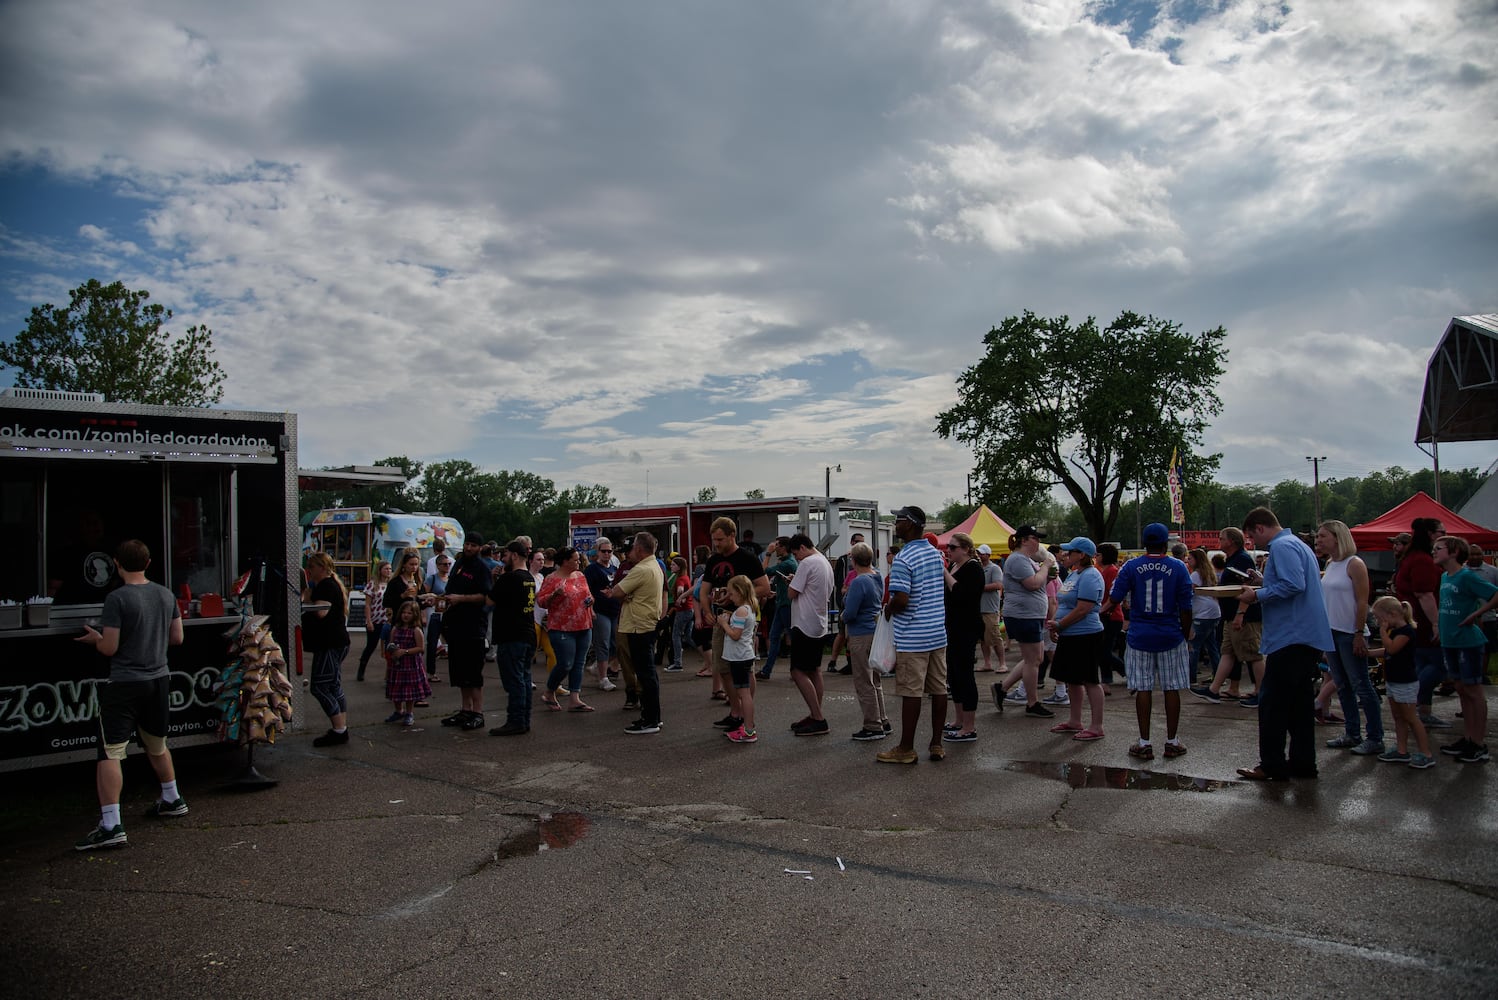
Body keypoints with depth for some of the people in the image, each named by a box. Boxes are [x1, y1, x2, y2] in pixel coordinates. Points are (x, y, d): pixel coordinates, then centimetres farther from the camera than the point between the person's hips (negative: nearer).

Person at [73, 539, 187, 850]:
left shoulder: (117, 598, -15)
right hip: (159, 679, 7)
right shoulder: (166, 595, 4)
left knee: (110, 753, -5)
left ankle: (111, 826, -10)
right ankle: (172, 800, 37)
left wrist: (95, 638, 7)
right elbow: (177, 638, 11)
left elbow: (109, 648, -14)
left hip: (125, 684, -7)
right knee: (157, 745, 24)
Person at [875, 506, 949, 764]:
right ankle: (937, 744, 19)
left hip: (912, 638, -8)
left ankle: (906, 749, 7)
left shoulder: (903, 559, -16)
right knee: (939, 689, 11)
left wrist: (888, 610, -2)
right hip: (938, 632, 8)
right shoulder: (936, 553, 10)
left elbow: (901, 600, -25)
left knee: (911, 693, -1)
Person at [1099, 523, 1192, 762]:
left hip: (1140, 637, 0)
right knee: (1172, 688, 9)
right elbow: (1185, 608, -3)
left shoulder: (1131, 567, -4)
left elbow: (1114, 600, -4)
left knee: (1143, 689, 4)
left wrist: (1097, 613, 15)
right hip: (1171, 637, 0)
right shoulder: (1178, 568, -3)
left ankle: (1144, 744, 7)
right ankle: (1172, 742, 16)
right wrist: (1186, 637, 8)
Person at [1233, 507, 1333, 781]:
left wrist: (1257, 596, -16)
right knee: (1300, 702, 14)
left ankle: (1272, 766, 1)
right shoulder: (1298, 544, 20)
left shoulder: (1282, 546, -13)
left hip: (1290, 638, -11)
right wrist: (1261, 589, 17)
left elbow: (1293, 584, -26)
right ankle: (1302, 763, 19)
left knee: (1272, 704, -4)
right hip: (1309, 637, 11)